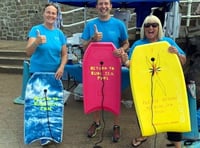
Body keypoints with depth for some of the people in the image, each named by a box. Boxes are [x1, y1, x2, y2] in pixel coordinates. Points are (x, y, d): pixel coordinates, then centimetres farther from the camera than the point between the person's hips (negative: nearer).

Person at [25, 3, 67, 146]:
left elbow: (64, 54, 6)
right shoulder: (35, 29, -7)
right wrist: (37, 42, -37)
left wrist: (61, 67, -12)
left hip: (55, 74, 3)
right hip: (37, 73, -3)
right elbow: (28, 52, -17)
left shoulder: (60, 33, 3)